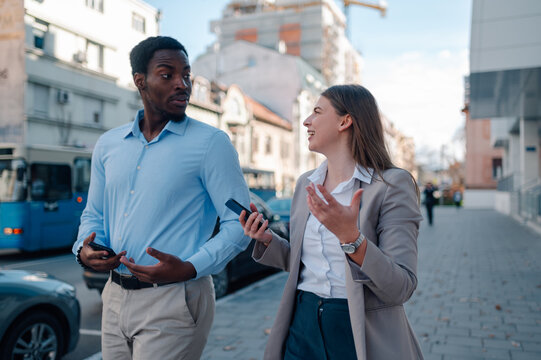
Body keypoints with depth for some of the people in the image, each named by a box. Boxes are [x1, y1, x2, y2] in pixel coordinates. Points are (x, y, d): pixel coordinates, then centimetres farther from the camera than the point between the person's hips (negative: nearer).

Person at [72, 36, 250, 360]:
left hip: (173, 302, -5)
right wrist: (85, 249, -4)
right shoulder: (108, 145, 8)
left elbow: (240, 223, -11)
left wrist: (190, 269, -23)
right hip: (115, 298, 6)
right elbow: (94, 213, 17)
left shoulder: (211, 143, -9)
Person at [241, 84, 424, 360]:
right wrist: (267, 240, -4)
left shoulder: (392, 185, -14)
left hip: (362, 334, -5)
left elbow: (401, 288, -19)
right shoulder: (305, 184, 4)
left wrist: (351, 238, -31)